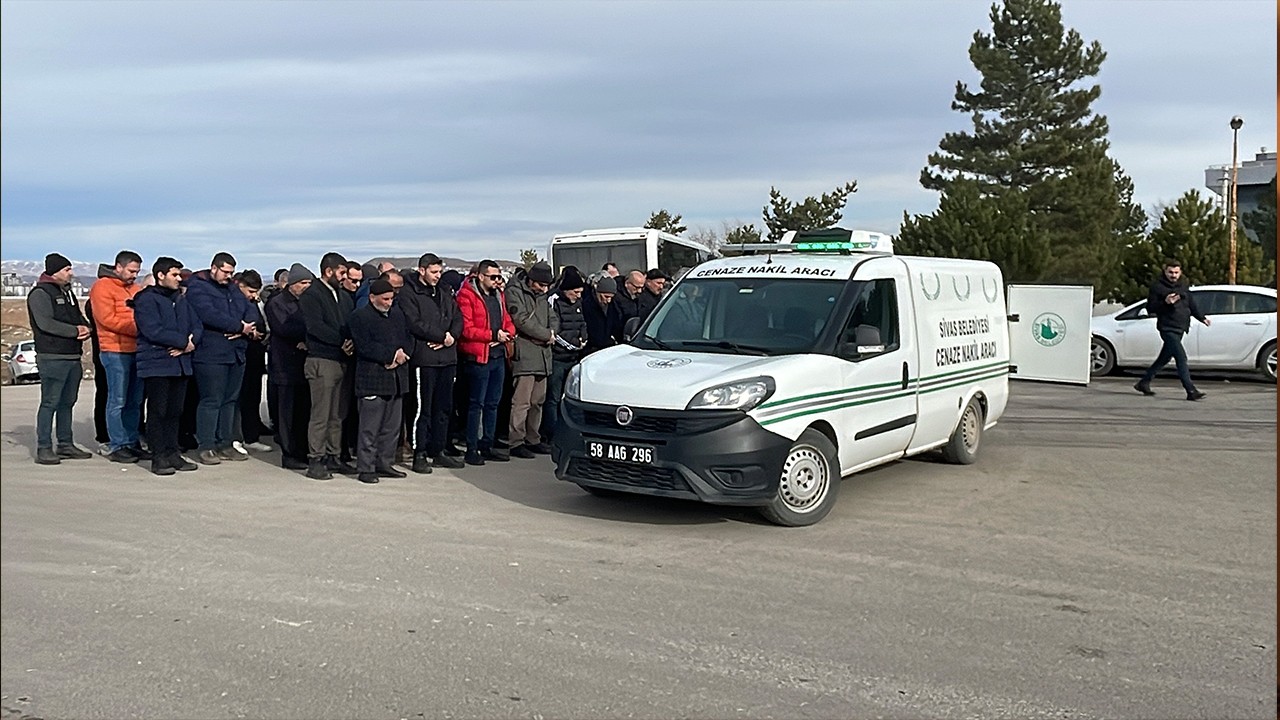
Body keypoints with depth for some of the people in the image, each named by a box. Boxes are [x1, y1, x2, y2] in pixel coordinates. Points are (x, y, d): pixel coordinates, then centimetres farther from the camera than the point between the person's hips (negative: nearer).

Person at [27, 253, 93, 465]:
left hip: (73, 356, 8)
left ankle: (66, 444, 19)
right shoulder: (40, 294, -7)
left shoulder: (67, 292, 20)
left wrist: (85, 328, -1)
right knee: (50, 403, -6)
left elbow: (79, 317, 22)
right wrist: (75, 331, -15)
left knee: (67, 402, 12)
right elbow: (45, 323, -17)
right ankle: (44, 449, -2)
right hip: (53, 357, -8)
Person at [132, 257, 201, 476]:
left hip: (181, 363, 7)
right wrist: (184, 341, -13)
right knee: (158, 412, -2)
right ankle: (158, 457, 2)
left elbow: (198, 326, 12)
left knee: (175, 411, 10)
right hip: (156, 364, -6)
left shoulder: (182, 299, 17)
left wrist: (191, 343, -8)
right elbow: (154, 331, -17)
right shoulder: (146, 299, -6)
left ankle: (173, 453, 16)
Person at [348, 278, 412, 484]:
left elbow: (409, 339, 14)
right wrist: (391, 354, -13)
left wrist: (402, 354, -7)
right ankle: (365, 468, 3)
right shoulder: (360, 317, -5)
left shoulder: (398, 314, 17)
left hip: (396, 378, 7)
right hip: (372, 379, -7)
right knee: (370, 428, -4)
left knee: (392, 427, 11)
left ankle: (384, 464, 20)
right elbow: (364, 347, -14)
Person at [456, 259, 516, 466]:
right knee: (477, 404, -3)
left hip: (498, 356, 8)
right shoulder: (467, 296, -9)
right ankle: (472, 449, 3)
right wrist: (493, 335, -17)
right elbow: (466, 329, -15)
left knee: (493, 403, 12)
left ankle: (487, 445, 22)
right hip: (478, 357, -8)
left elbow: (508, 321, 20)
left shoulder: (498, 295, 16)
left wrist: (508, 333, -3)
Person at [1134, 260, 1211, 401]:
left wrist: (1202, 318, 21)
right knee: (1181, 357, -17)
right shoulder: (1157, 286, -5)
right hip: (1167, 328, -7)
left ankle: (1144, 382, 28)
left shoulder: (1183, 286, 13)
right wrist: (1165, 302, -21)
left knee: (1165, 358, 15)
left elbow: (1192, 304, 24)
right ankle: (1191, 391, -20)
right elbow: (1150, 308, -7)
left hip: (1180, 328, 8)